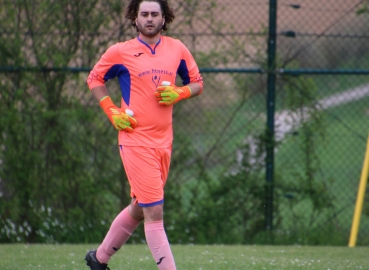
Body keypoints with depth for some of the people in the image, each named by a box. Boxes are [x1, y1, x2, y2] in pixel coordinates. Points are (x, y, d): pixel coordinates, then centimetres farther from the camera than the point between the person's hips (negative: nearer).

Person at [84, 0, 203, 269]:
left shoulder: (177, 49, 8)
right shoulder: (120, 52, -2)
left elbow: (197, 82, 17)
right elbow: (94, 78, 11)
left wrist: (178, 93, -5)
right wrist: (112, 112, -2)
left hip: (164, 141, 5)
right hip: (136, 140, -5)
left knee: (139, 208, 16)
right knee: (154, 211, -11)